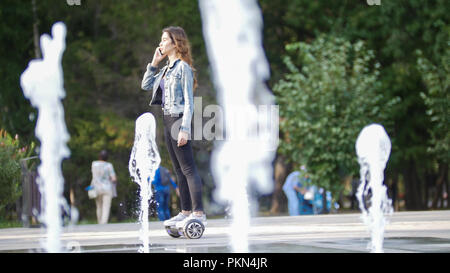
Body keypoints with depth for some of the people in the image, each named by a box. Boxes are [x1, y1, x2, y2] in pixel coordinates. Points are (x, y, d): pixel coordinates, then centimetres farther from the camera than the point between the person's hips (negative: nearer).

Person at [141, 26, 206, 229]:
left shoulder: (183, 67, -9)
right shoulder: (167, 68, 16)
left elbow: (189, 101, -14)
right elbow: (146, 85, 23)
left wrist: (185, 129, -20)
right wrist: (154, 62, 13)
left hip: (179, 120, -9)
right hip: (168, 121, 9)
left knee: (188, 168, -11)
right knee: (179, 170, 10)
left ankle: (199, 213, -12)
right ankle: (186, 212, 14)